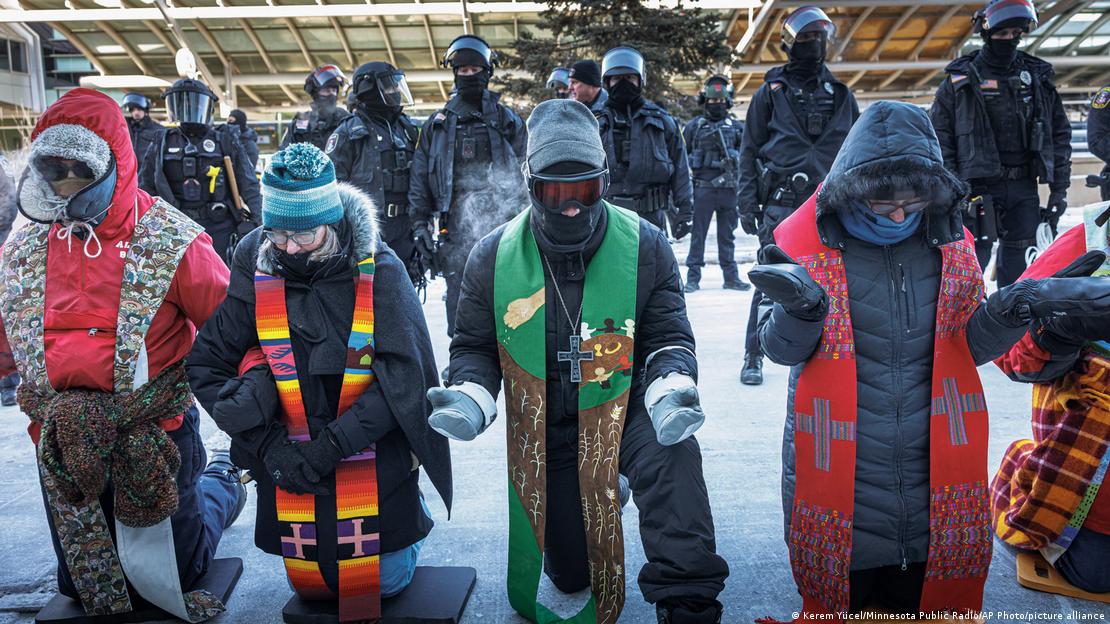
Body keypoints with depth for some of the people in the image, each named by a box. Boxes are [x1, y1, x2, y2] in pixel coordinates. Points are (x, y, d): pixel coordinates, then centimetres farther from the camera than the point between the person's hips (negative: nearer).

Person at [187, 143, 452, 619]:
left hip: (375, 466, -2)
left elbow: (402, 375, -17)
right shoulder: (254, 268, -9)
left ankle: (406, 530, 41)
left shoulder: (379, 270, -15)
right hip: (289, 464, 2)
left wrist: (332, 445, -20)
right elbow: (207, 366, -5)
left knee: (386, 581, 12)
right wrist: (268, 443, -13)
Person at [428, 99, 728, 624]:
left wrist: (671, 389, -29)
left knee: (672, 452, -38)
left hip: (625, 411, -1)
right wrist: (470, 398, -22)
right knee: (570, 574, 13)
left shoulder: (644, 247, -12)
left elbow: (668, 337, -7)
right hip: (544, 429, 2)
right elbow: (474, 346, 0)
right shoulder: (493, 258, -10)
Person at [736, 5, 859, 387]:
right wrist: (747, 204, -3)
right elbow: (749, 152, 5)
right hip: (782, 203, -3)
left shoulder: (840, 94, 15)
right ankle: (753, 356, 4)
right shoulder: (771, 91, 6)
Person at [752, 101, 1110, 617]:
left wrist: (1014, 308, -15)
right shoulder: (809, 242, -10)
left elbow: (966, 347, 4)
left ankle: (904, 592, 48)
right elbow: (782, 351, -9)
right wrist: (801, 309, -30)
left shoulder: (950, 244, -1)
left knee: (921, 600, 19)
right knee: (844, 598, 15)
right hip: (838, 476, -2)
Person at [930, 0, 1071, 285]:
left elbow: (1060, 135, 15)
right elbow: (939, 139, -1)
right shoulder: (960, 80, 2)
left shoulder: (1039, 77, 13)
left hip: (1024, 189, 4)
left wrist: (1059, 189, 8)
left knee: (1019, 269, 8)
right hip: (977, 188, -4)